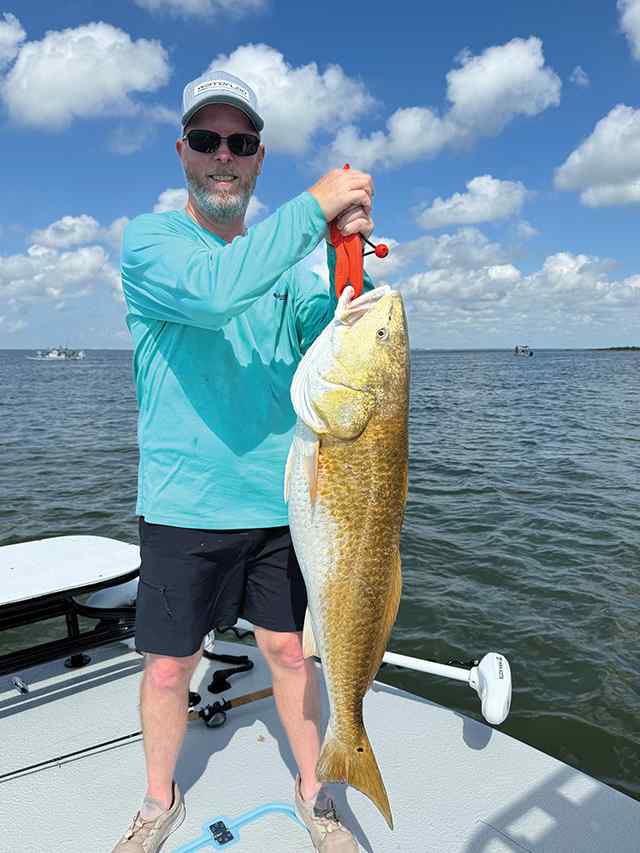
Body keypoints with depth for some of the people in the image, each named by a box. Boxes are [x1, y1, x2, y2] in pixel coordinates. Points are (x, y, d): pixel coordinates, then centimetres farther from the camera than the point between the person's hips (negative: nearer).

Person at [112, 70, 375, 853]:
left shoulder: (286, 257, 10)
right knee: (168, 668, 10)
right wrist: (313, 208, -25)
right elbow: (211, 290, -27)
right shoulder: (148, 240, -4)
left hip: (279, 500, 3)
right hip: (183, 505, -3)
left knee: (289, 649, 14)